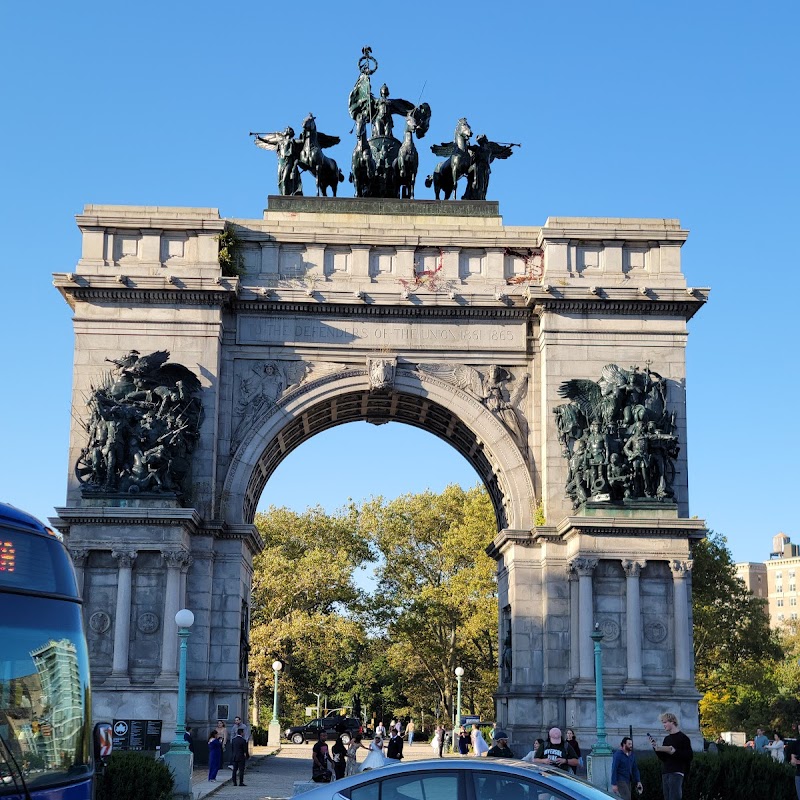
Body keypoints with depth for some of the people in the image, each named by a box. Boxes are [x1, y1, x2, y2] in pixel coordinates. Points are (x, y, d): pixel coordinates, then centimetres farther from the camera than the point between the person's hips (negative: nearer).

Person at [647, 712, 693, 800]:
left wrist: (675, 752, -19)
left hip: (676, 773, -7)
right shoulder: (666, 739, 18)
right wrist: (656, 748, 3)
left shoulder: (682, 737, -3)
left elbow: (690, 756, -9)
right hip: (665, 773, 7)